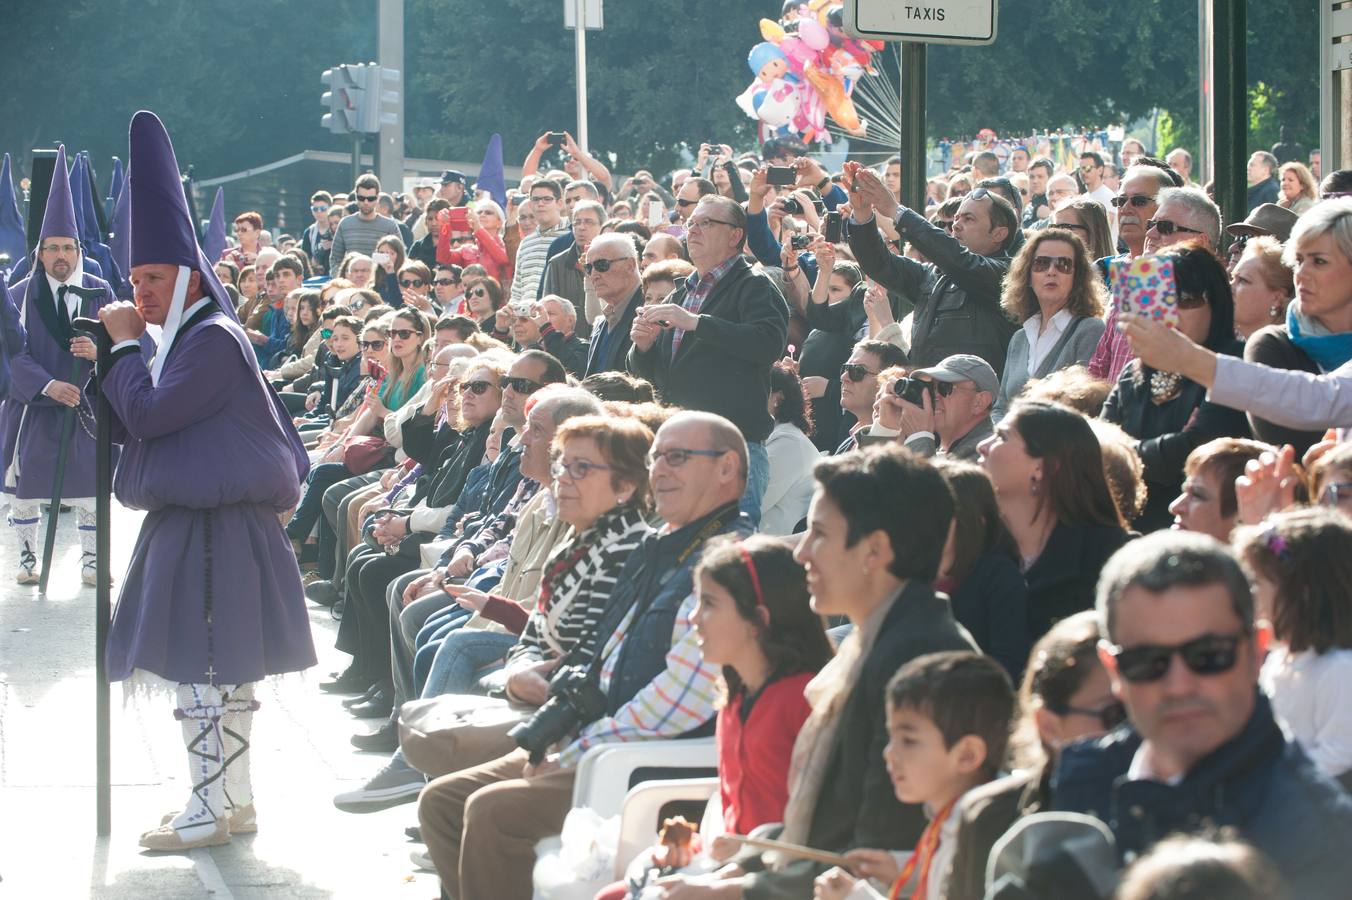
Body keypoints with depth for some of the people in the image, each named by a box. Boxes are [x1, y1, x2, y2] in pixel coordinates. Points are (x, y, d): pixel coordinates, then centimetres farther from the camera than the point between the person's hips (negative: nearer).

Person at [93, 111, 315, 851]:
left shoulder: (213, 339, -14)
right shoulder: (189, 339, 17)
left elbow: (150, 416, -19)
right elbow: (135, 428, 16)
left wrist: (125, 345, -8)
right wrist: (105, 367, 3)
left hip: (213, 531, -10)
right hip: (190, 524, 10)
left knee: (201, 666, -8)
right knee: (221, 669, 13)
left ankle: (209, 808, -5)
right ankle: (234, 798, 19)